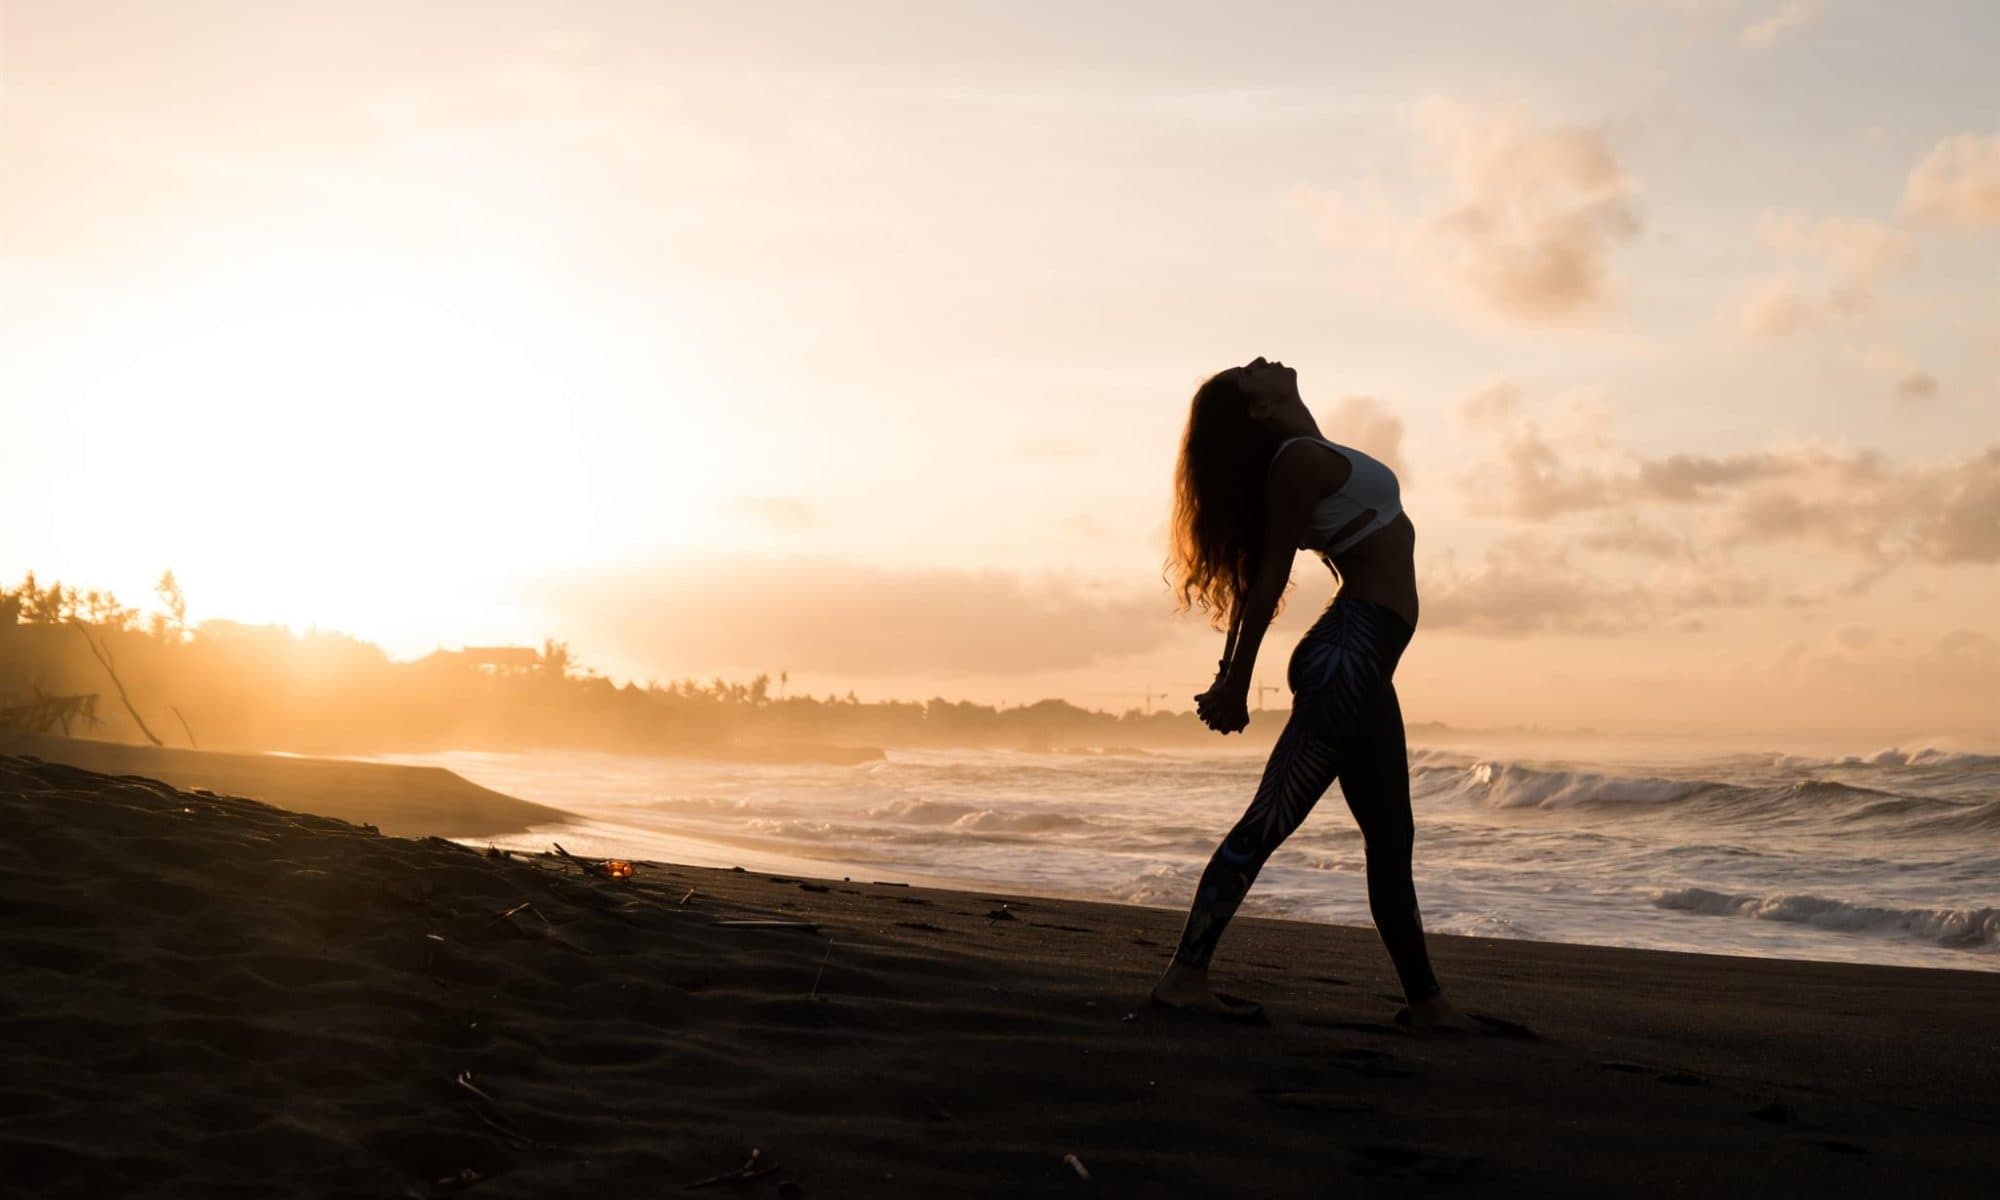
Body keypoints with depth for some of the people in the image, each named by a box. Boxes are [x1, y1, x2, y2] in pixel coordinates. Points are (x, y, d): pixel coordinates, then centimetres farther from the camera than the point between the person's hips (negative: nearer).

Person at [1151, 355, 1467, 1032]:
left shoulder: (1309, 458, 18)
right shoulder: (1300, 459, -10)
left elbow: (1257, 578, 16)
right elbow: (1267, 576, -12)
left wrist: (1232, 679, 16)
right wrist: (1236, 683, -11)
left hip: (1359, 667, 10)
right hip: (1349, 656, -10)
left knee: (1390, 839, 14)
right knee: (1272, 818, -12)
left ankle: (1424, 1000, 22)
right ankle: (1185, 976, -12)